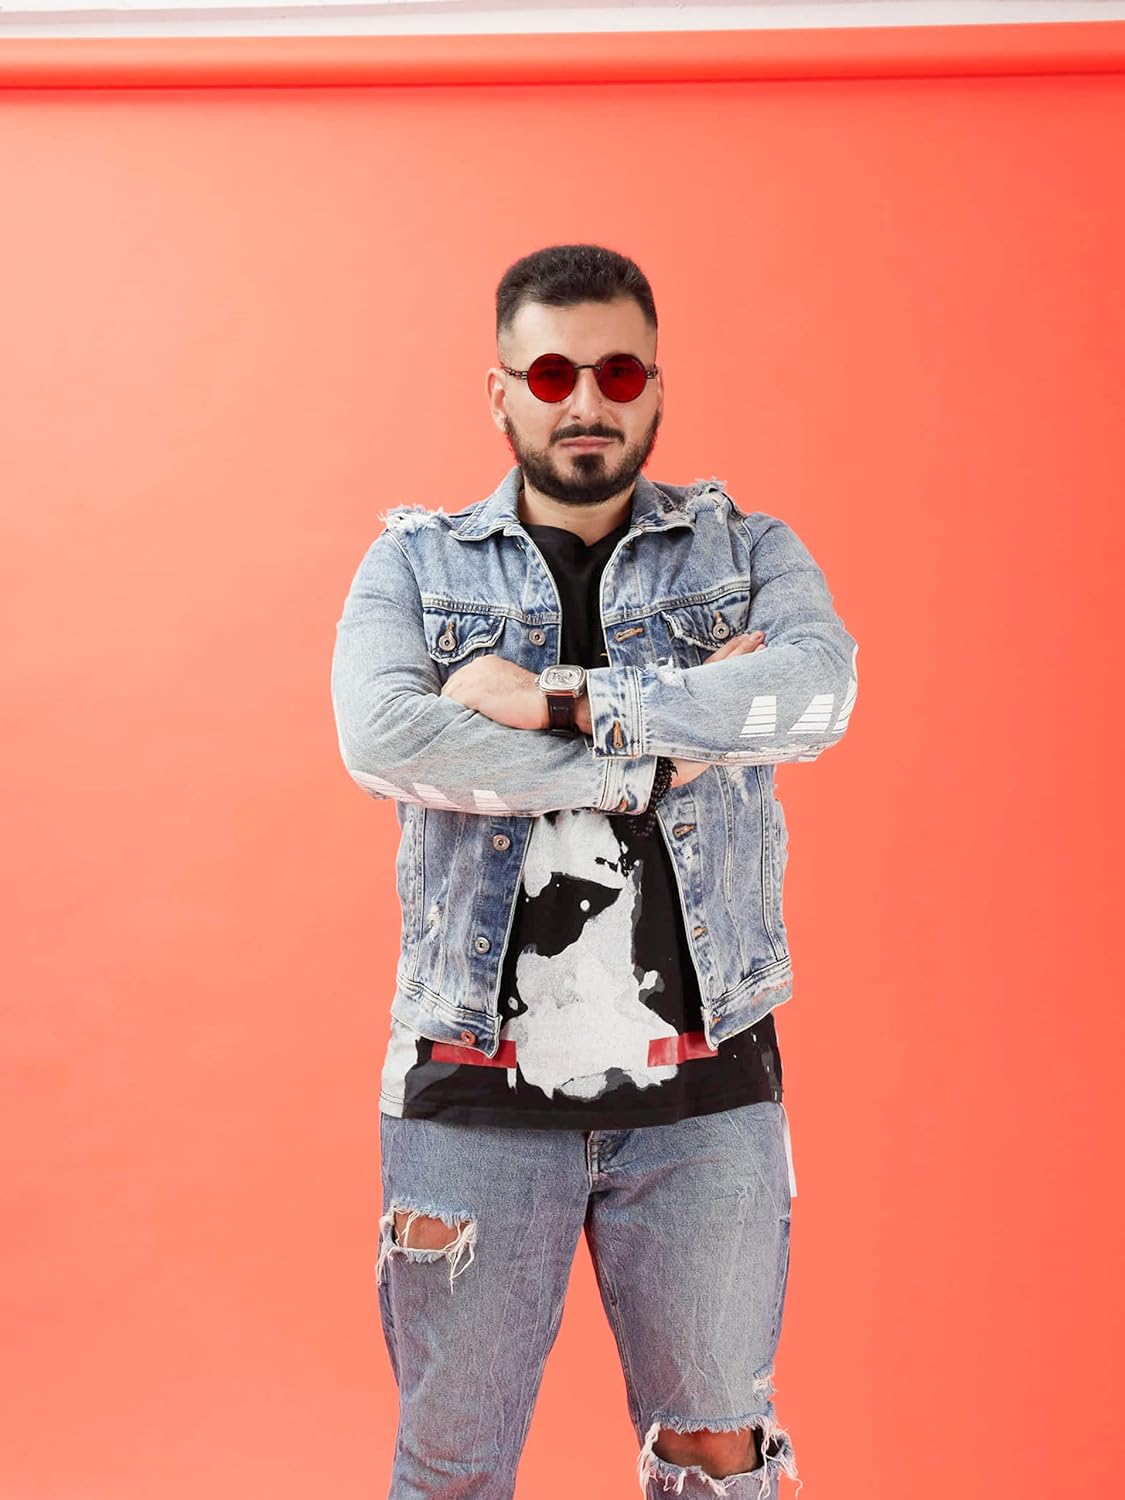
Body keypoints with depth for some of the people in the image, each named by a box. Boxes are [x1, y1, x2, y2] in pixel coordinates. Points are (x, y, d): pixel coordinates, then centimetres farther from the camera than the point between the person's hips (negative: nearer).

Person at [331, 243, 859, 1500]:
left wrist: (553, 697, -17)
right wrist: (662, 750, -15)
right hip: (475, 1088, 0)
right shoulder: (413, 564, 5)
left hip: (703, 1089, 1)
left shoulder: (747, 553, 6)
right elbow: (385, 739, -16)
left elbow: (814, 691, -16)